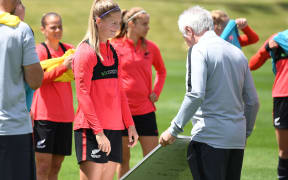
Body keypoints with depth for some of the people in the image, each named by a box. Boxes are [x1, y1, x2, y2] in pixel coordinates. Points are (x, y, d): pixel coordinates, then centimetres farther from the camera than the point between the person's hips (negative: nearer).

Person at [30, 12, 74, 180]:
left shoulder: (69, 49, 11)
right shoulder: (40, 51, -6)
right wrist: (63, 67, -27)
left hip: (65, 114, 6)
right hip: (45, 114, -6)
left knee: (56, 166, 8)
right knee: (43, 165, -9)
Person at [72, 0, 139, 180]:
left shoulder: (112, 51, 15)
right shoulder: (86, 51, -9)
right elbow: (83, 94, -14)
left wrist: (130, 124, 14)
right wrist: (98, 131, -19)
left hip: (114, 128, 8)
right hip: (91, 129, -8)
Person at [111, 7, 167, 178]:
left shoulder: (151, 47, 4)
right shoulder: (114, 46, -4)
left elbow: (161, 71, 21)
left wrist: (156, 92, 8)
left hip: (145, 110, 2)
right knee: (123, 159, 6)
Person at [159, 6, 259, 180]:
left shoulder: (199, 50, -6)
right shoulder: (237, 53, 16)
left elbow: (196, 95, -18)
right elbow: (253, 101, 16)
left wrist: (174, 129, -12)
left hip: (210, 135, -7)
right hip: (237, 140, 7)